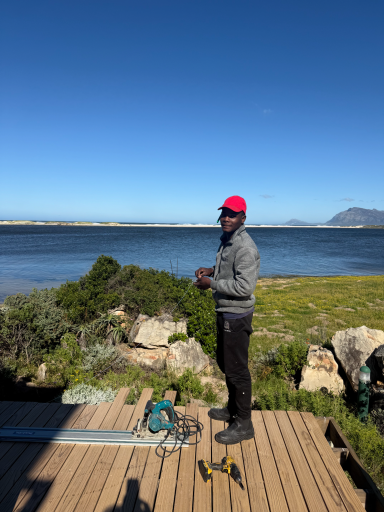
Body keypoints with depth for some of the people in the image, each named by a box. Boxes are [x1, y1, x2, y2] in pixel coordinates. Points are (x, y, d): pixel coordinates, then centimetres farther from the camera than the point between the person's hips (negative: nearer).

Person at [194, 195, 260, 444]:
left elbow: (245, 286, -29)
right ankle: (233, 409, 42)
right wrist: (212, 270, 6)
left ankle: (244, 424, 21)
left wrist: (211, 284, -22)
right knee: (226, 364, 22)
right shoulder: (227, 241, 10)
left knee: (237, 370, 3)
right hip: (225, 312, 10)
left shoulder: (245, 248, -22)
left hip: (237, 315, -10)